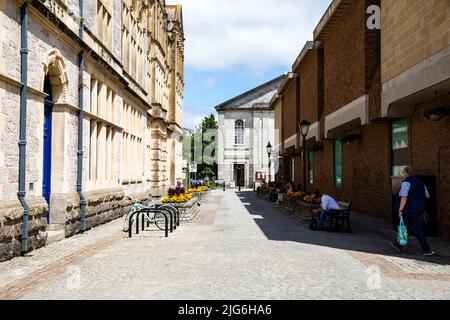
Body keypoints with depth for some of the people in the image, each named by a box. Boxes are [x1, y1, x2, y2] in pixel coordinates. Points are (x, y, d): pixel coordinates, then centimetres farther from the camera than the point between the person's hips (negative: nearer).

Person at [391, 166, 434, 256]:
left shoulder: (406, 183, -15)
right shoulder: (420, 182, 10)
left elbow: (404, 198, -21)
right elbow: (427, 196, 15)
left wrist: (400, 210, -18)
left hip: (410, 210, -9)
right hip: (419, 209, 9)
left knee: (417, 230, -3)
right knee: (407, 226, 19)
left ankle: (427, 250, -1)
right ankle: (399, 245, 29)